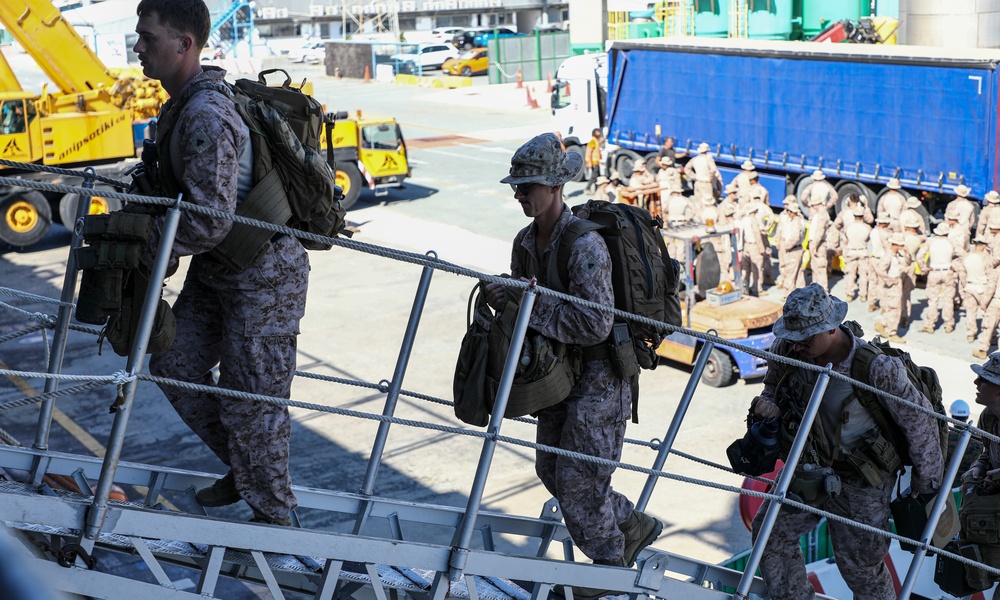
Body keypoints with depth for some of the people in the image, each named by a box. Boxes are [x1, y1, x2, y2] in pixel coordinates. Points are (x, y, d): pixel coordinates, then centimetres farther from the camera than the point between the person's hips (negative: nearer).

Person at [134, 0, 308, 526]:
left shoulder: (206, 119, -27)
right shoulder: (182, 104, 6)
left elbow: (209, 221, -32)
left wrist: (142, 248, -21)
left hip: (263, 275, -10)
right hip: (215, 268, 10)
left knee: (250, 400, 1)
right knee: (176, 365, 16)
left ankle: (272, 516, 20)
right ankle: (242, 470, 33)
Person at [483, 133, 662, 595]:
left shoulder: (585, 245, -24)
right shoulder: (526, 241, 3)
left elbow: (596, 324, -30)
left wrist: (530, 307, -29)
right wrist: (504, 300, -10)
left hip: (599, 376, -9)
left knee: (578, 477, -1)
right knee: (551, 469, 16)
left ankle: (609, 565, 23)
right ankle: (633, 527, 35)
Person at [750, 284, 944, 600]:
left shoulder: (877, 368, -31)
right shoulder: (787, 350, -16)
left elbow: (920, 420, -18)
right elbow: (774, 386, 6)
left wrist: (926, 484, -8)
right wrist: (768, 405, -19)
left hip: (859, 481, -5)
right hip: (809, 467, 5)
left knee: (860, 566, 7)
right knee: (770, 531, 4)